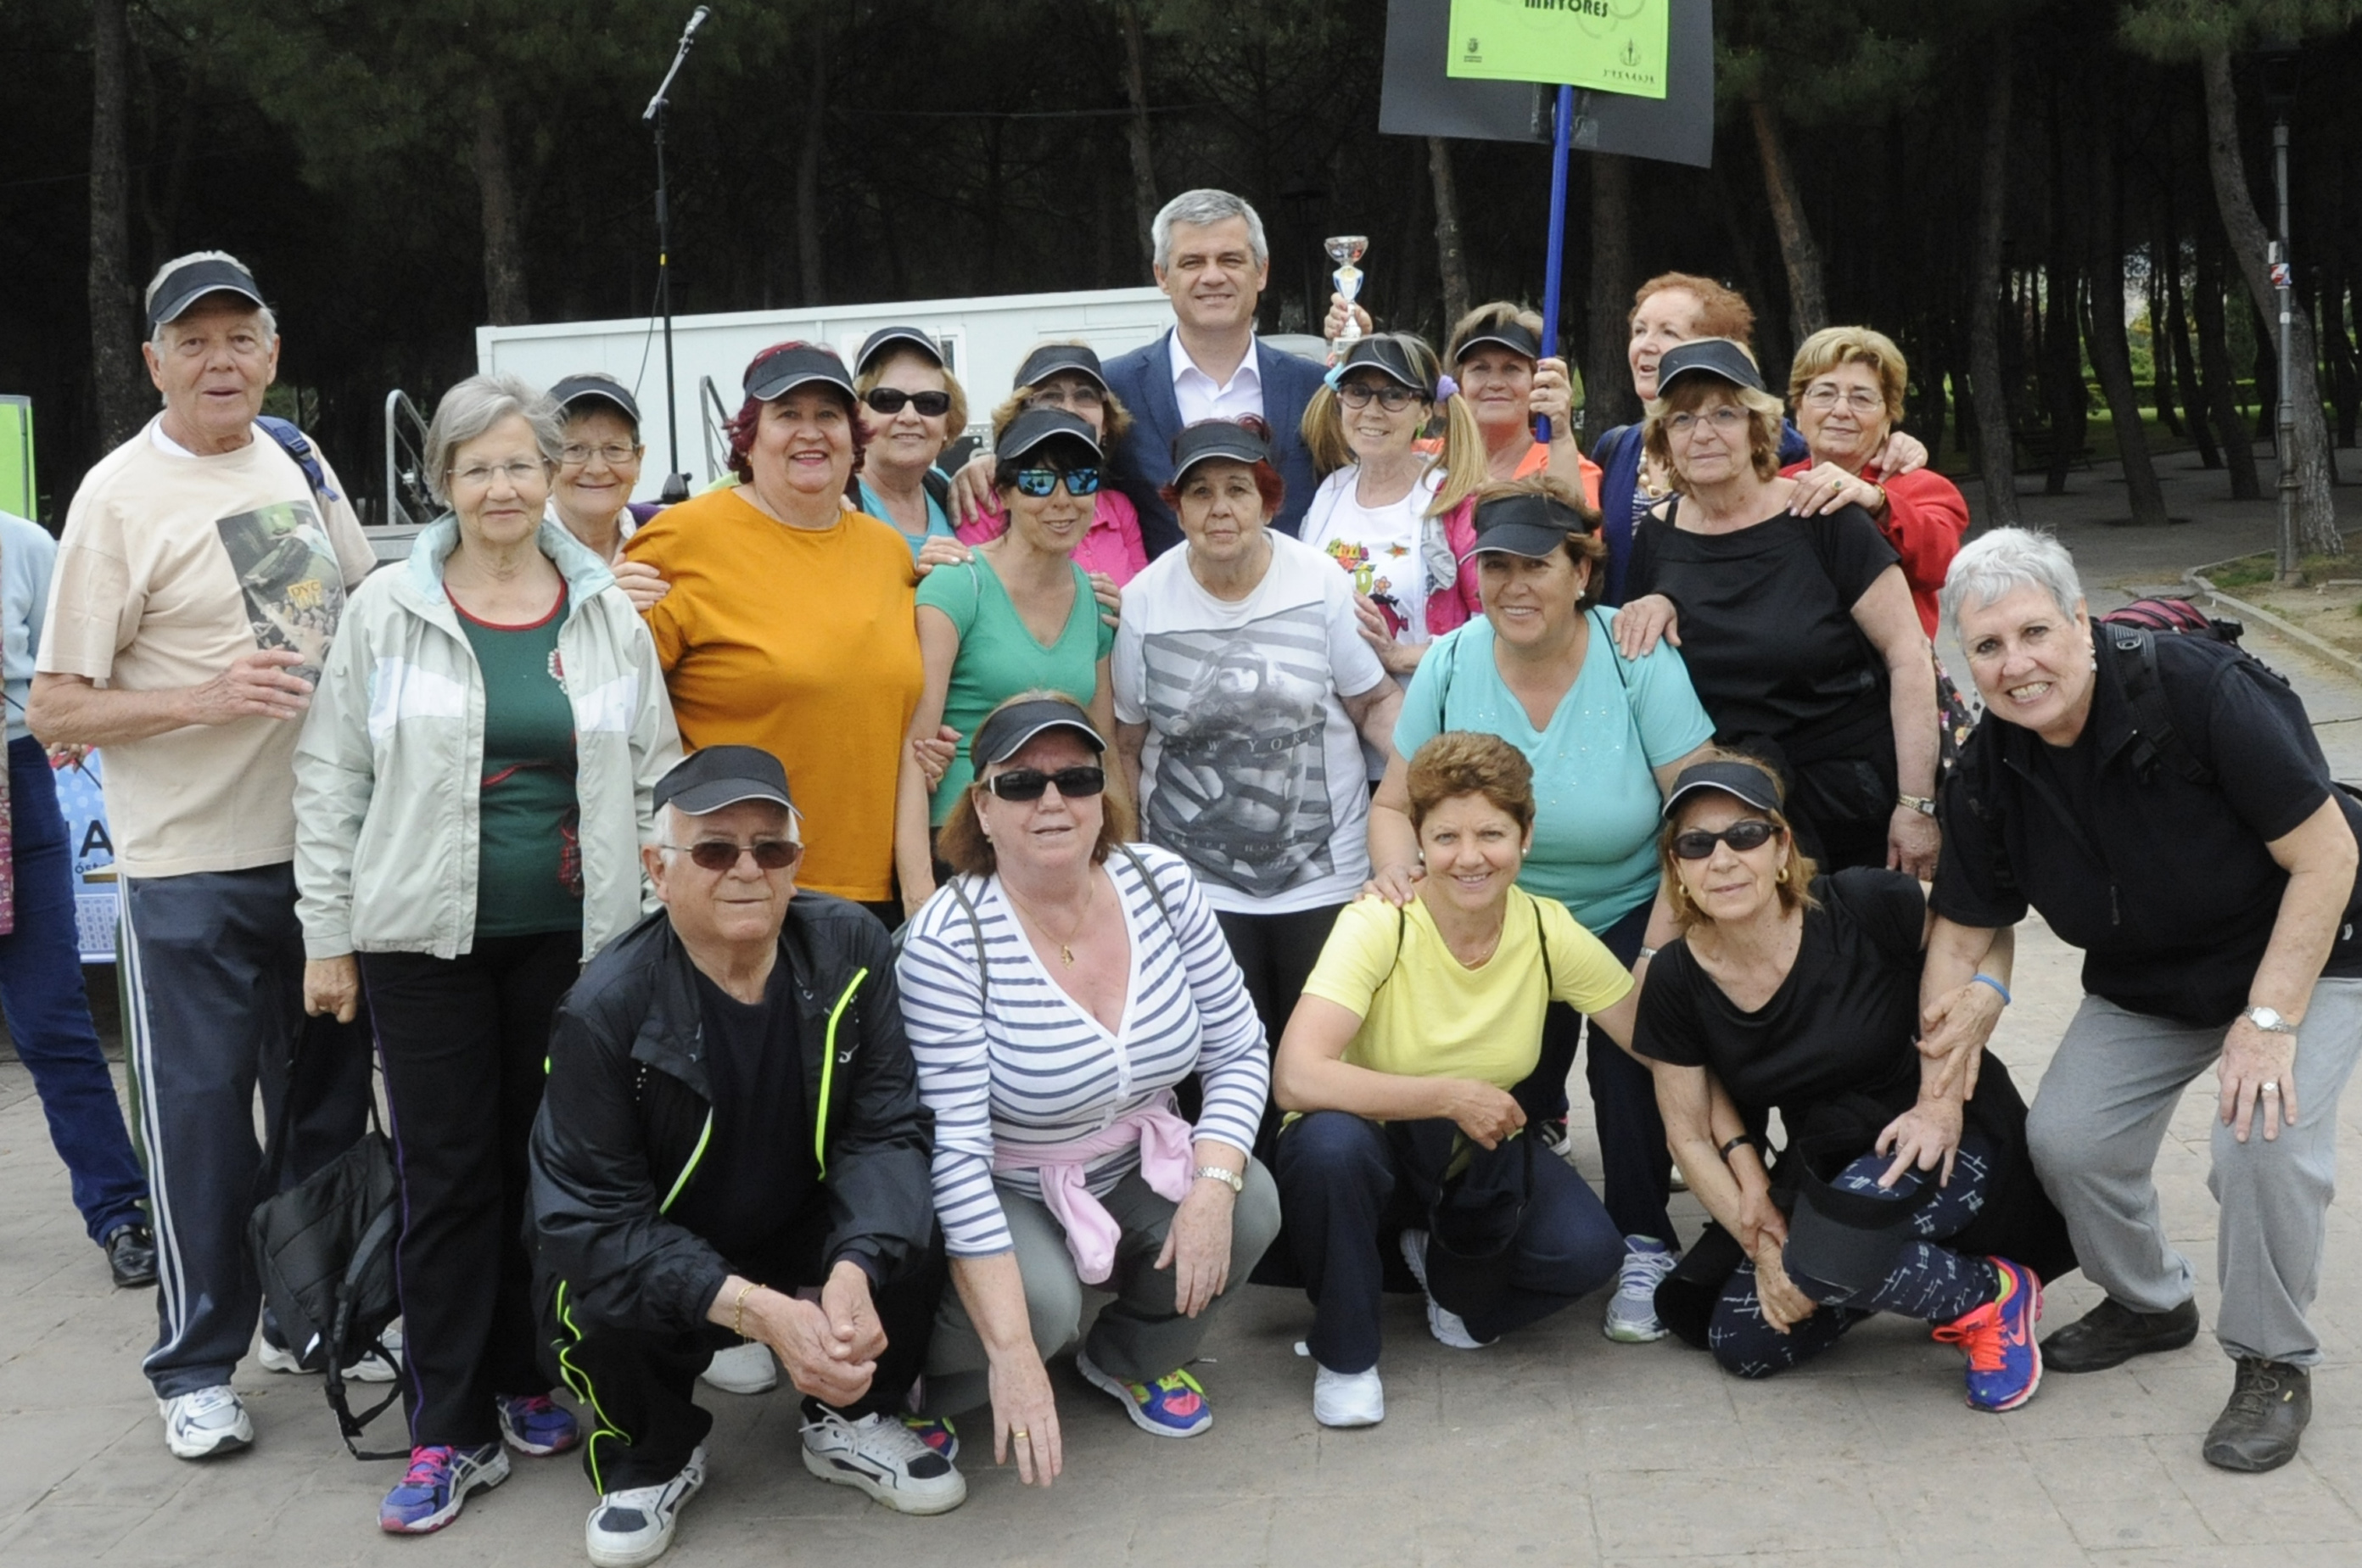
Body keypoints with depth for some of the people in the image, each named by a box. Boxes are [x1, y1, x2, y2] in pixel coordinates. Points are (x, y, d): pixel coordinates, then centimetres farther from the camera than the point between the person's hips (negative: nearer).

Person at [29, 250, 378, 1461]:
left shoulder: (298, 460, 7)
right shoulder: (120, 495, -10)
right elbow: (53, 710, -12)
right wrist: (208, 698, -24)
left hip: (327, 843, 6)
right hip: (192, 867, -5)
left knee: (331, 1094, 15)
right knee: (200, 1114, 2)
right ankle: (196, 1366, 16)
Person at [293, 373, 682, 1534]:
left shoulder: (607, 611, 6)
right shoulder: (386, 611, 1)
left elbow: (655, 772, 11)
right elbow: (330, 781, 3)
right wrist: (327, 938, 0)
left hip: (572, 935, 2)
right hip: (428, 939, -1)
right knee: (447, 1175, 1)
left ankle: (529, 1385, 25)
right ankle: (450, 1431, 9)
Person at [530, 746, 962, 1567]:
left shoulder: (850, 949, -14)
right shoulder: (605, 1008, -23)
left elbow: (885, 1129, -16)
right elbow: (595, 1217, -25)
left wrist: (855, 1271, -37)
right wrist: (759, 1312, -37)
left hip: (805, 1235, 2)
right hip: (654, 1257, -2)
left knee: (914, 1231, -26)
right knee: (596, 1301, -33)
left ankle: (851, 1421, 5)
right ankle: (653, 1455, 3)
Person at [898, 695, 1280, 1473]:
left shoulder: (1162, 885, -10)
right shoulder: (947, 943, -25)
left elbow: (1240, 1053, -3)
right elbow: (953, 1156, -28)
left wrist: (1213, 1186, -23)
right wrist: (1012, 1353, -33)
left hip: (1138, 1170, 5)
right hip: (1000, 1198, -5)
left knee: (1250, 1207, -21)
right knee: (1042, 1303, -32)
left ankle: (1129, 1359, 11)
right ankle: (917, 1384, 4)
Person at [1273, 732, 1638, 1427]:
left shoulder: (1550, 933, -13)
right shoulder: (1379, 926, -25)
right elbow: (1295, 1076, -37)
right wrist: (1450, 1095, -32)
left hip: (1479, 1157, 3)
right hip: (1368, 1145, -3)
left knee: (1587, 1249, -24)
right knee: (1330, 1142, -38)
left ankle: (1445, 1271, 11)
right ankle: (1345, 1356, -12)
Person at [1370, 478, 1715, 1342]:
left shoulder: (1638, 659, -18)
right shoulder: (1449, 664, -9)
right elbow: (1396, 802, -1)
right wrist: (1398, 867, -24)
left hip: (1628, 915, -2)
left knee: (1632, 1051, -21)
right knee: (1504, 1098, -5)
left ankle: (1644, 1246, 0)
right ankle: (1535, 1135, 32)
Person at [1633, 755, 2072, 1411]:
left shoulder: (1866, 907, -21)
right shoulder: (1677, 980, -9)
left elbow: (1988, 932, -6)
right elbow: (1691, 1136, 1)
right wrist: (1760, 1240, -11)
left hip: (1946, 1138, -5)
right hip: (1822, 1168, 5)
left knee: (1827, 1257, -32)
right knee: (1742, 1344, -8)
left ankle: (1991, 1292, -2)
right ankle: (1913, 1270, 15)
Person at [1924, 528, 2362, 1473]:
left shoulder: (2198, 691, -32)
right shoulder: (1988, 774, -14)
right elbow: (1960, 937, -5)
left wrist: (2268, 1022, -27)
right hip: (2145, 987, 6)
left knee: (2262, 1138, -26)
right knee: (2065, 1139, -7)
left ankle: (2273, 1366, -2)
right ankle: (2148, 1304, 24)